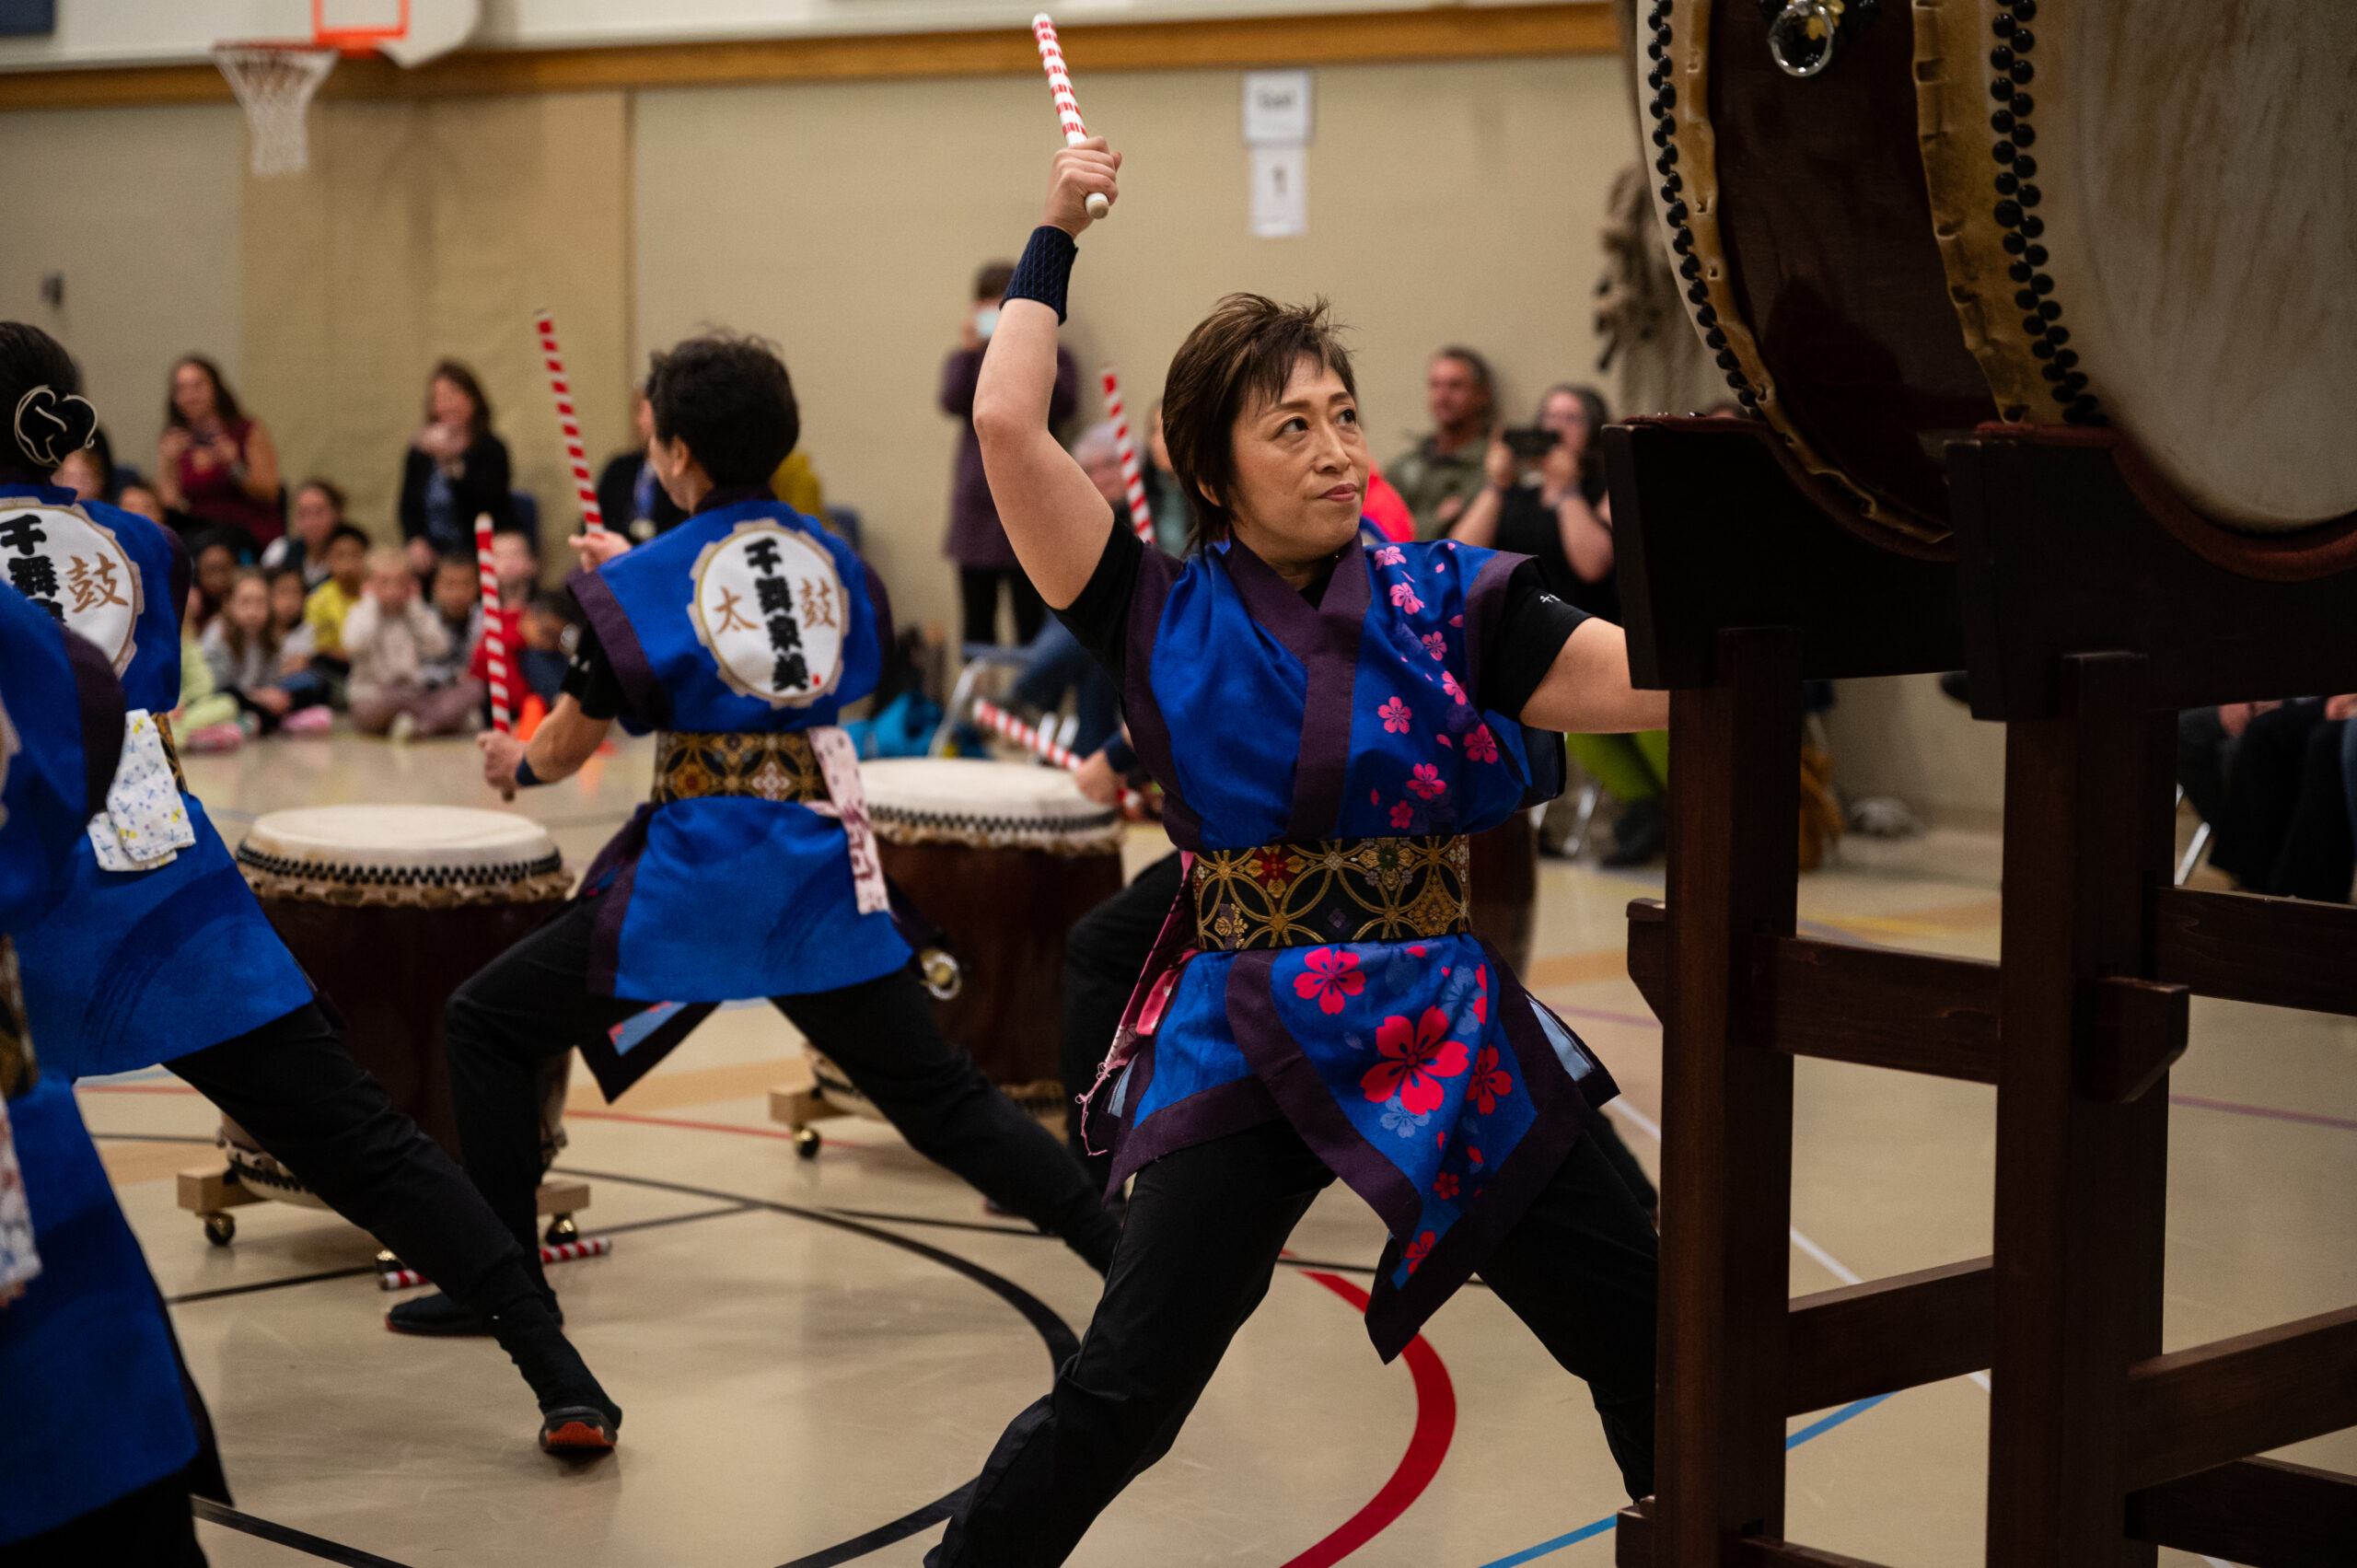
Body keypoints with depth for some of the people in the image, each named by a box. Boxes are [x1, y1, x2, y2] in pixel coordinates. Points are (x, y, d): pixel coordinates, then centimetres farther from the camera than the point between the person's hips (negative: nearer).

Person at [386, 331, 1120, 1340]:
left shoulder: (644, 583, -5)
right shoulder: (832, 559, 8)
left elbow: (569, 745, 1)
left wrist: (514, 765, 26)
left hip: (695, 876, -5)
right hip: (824, 868, 5)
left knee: (486, 1027, 10)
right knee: (938, 1094, 14)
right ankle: (1121, 1244, 6)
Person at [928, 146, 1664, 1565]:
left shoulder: (1441, 601, 4)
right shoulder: (1168, 622, 0)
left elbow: (1649, 678, -7)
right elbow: (1009, 425, -9)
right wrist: (1053, 245, 2)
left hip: (1446, 1033, 3)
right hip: (1244, 1051, -2)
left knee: (1650, 1343, 5)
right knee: (1121, 1397, -12)